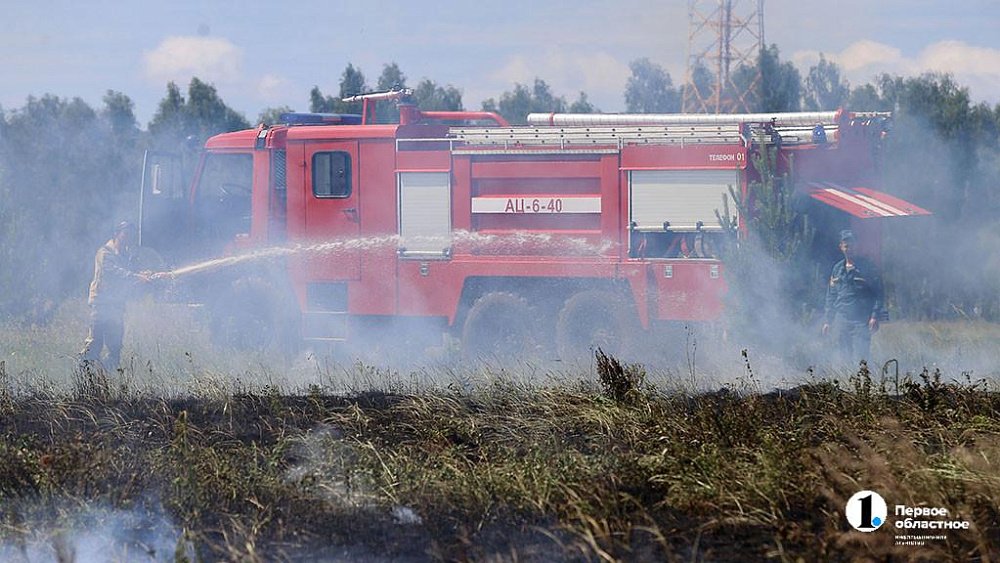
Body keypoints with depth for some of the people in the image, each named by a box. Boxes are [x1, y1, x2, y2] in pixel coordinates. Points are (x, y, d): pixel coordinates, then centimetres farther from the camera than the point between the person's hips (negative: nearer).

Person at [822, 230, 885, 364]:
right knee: (846, 356, 5)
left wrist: (875, 316, -13)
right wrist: (827, 321, 15)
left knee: (860, 358, -12)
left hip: (861, 321, -5)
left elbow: (878, 292, -3)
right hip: (842, 321, 5)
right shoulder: (837, 269, 13)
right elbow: (831, 296, 19)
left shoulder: (867, 267, -1)